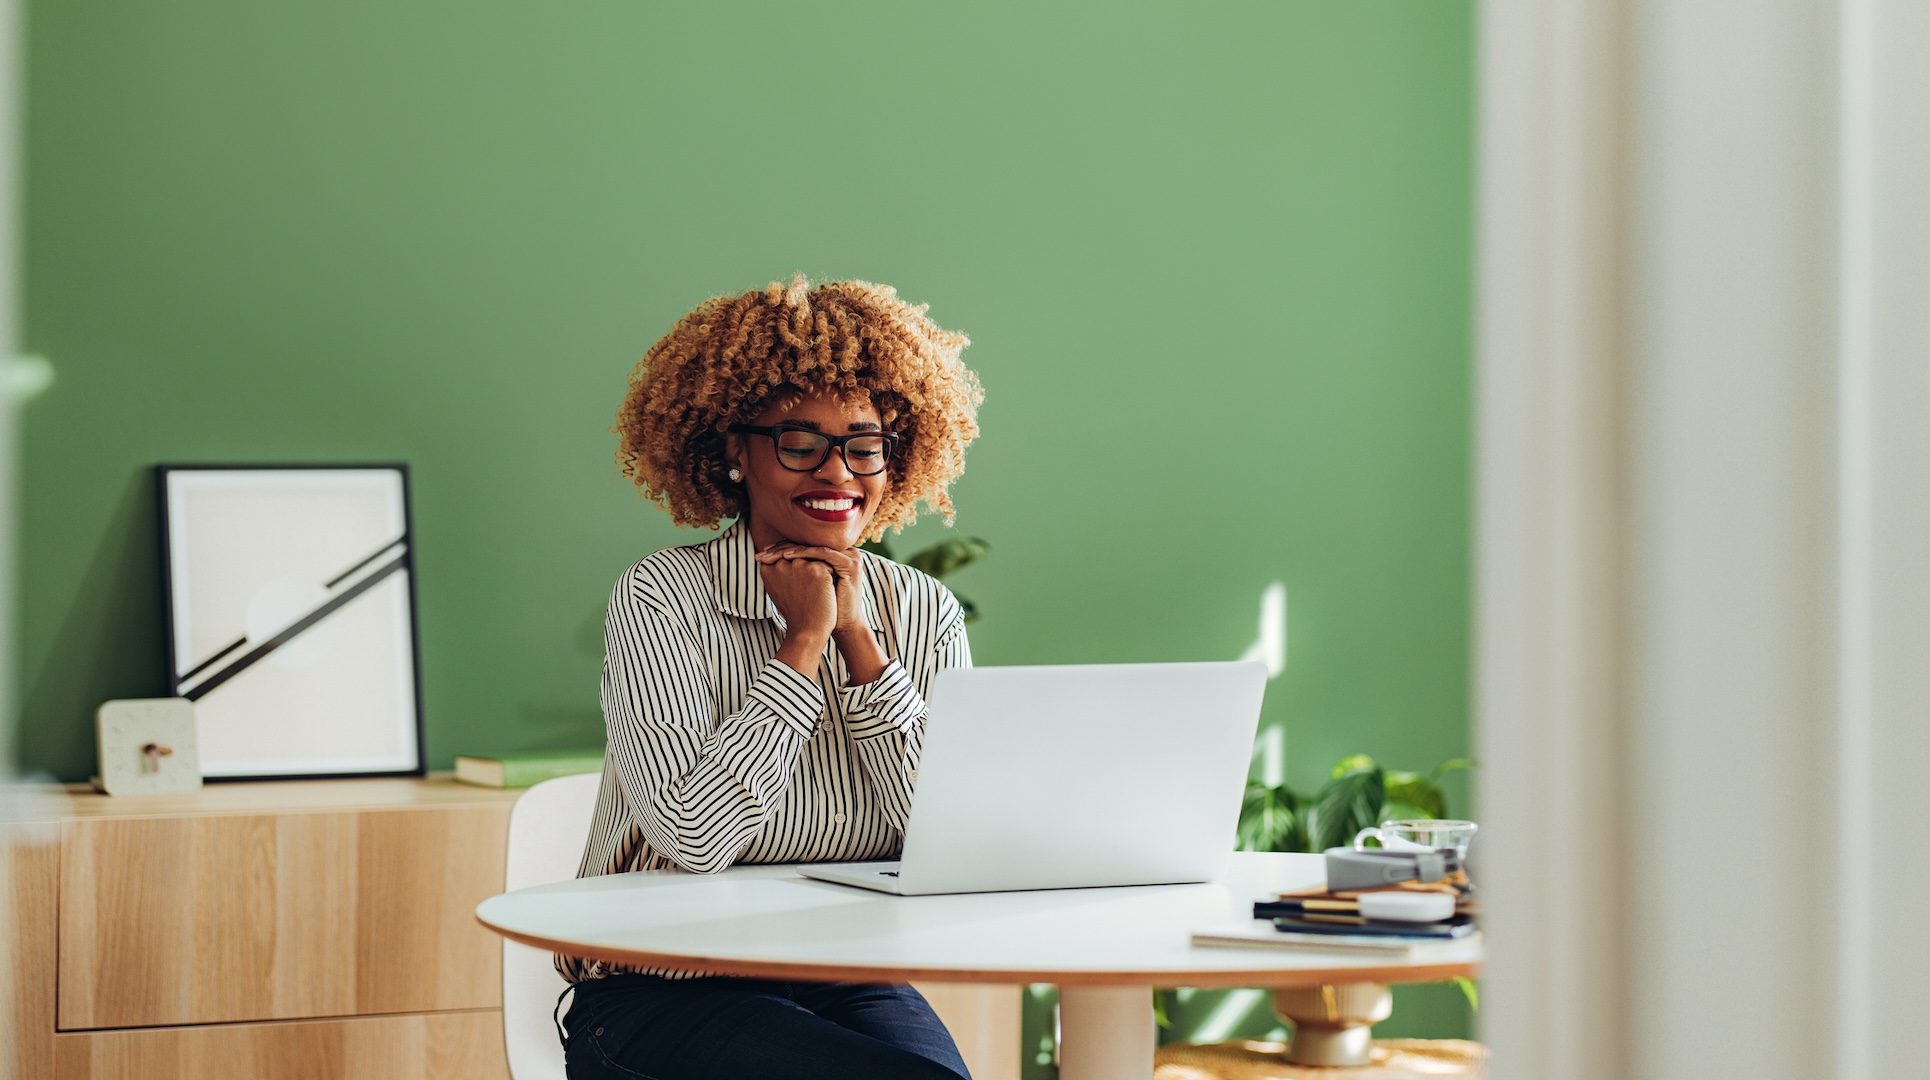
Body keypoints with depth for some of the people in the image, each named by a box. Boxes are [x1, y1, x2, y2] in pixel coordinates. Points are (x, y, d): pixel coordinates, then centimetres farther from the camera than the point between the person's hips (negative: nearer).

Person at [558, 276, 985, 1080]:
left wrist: (858, 638, -9)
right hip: (659, 1000, -4)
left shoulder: (925, 614, 6)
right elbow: (693, 835, -19)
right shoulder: (662, 599, -6)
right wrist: (802, 643, -13)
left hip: (853, 992, 4)